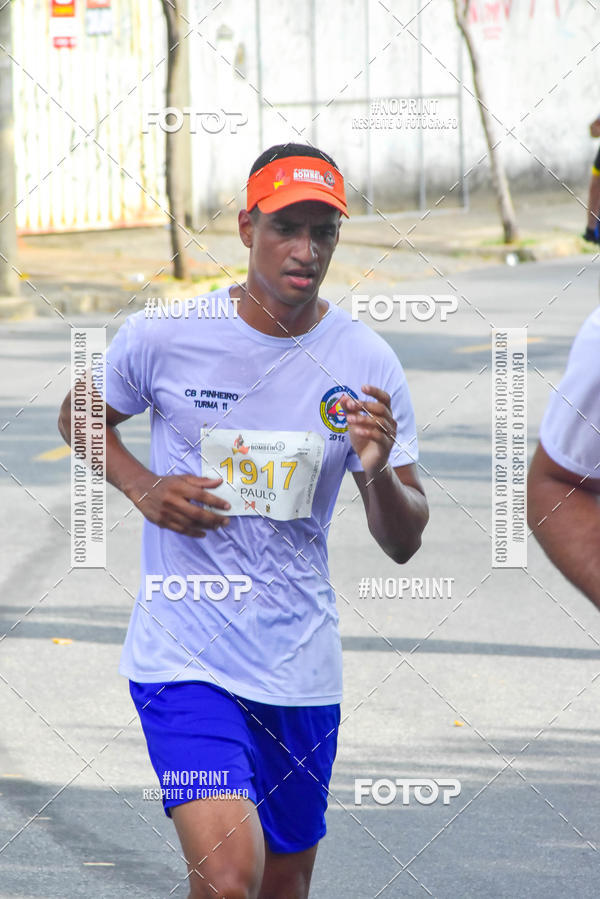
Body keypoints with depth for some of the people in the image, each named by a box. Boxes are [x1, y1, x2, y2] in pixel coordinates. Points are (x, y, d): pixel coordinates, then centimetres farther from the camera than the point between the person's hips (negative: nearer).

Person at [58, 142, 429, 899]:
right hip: (183, 658, -3)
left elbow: (403, 542, 2)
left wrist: (379, 471, -20)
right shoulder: (161, 336, -7)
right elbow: (79, 416, 13)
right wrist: (142, 487, -6)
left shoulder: (367, 363, -2)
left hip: (301, 667, 3)